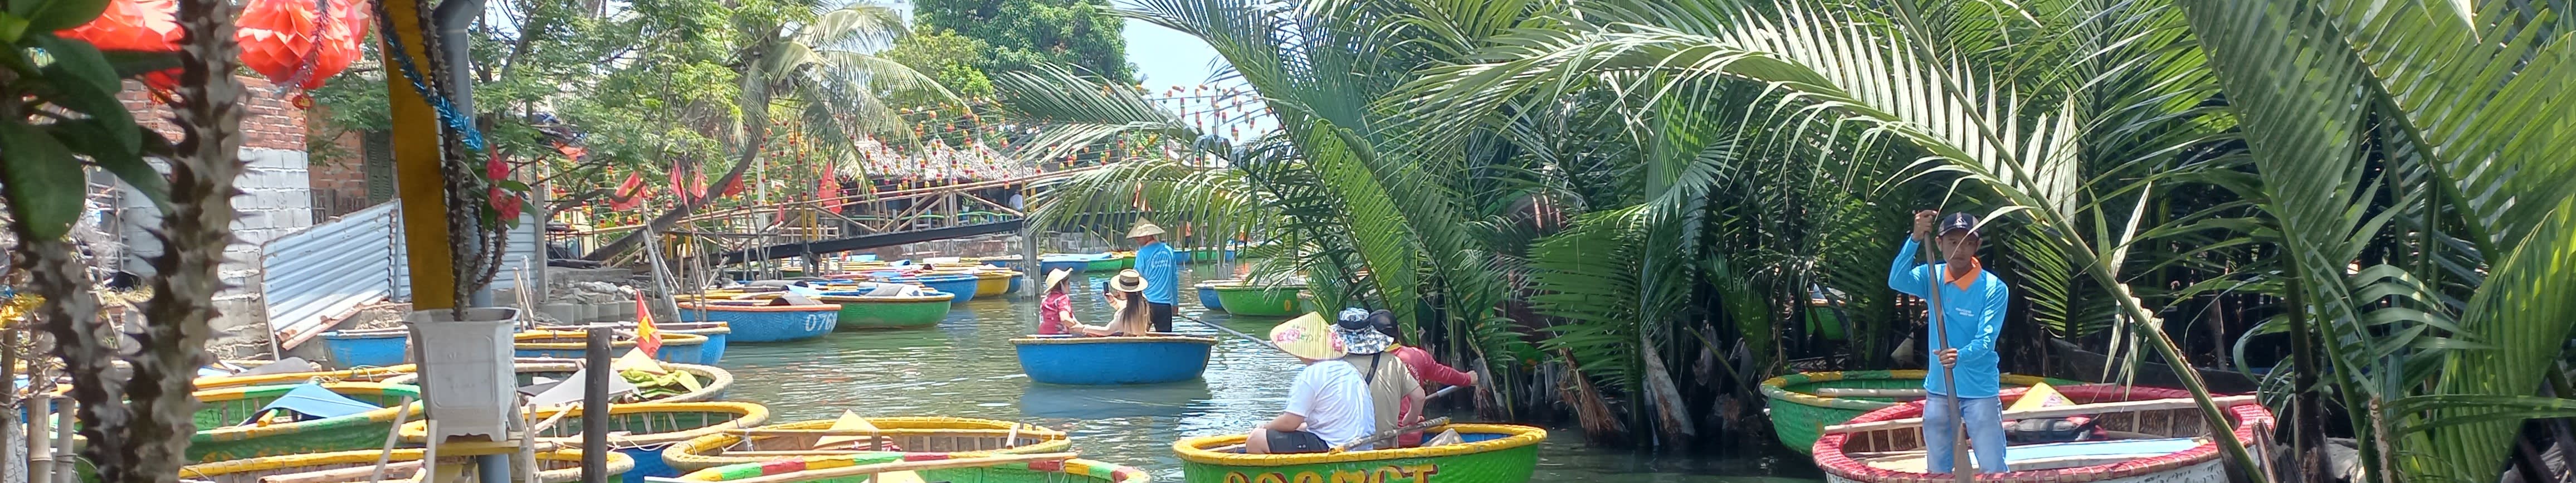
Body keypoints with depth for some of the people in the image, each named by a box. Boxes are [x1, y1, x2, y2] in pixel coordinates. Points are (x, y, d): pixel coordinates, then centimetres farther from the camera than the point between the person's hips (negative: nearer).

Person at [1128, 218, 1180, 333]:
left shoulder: (1143, 254, -7)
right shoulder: (1169, 251, 7)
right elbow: (1175, 278, 12)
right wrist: (1175, 301, 19)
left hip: (1147, 302, -4)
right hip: (1165, 302, 4)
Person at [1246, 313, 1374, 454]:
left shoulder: (1312, 374, -13)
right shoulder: (1351, 371, 13)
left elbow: (1289, 423, -14)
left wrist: (1265, 427, 8)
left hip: (1331, 446, -10)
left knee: (1255, 441, -6)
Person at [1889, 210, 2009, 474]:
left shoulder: (1994, 289, -12)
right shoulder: (1932, 276, -2)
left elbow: (1986, 341, -19)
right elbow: (1897, 281, -23)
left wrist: (1960, 356, -40)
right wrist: (1915, 239, -34)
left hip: (1980, 392, -4)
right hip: (1938, 391, 4)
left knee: (1994, 470, -1)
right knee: (1937, 471, 14)